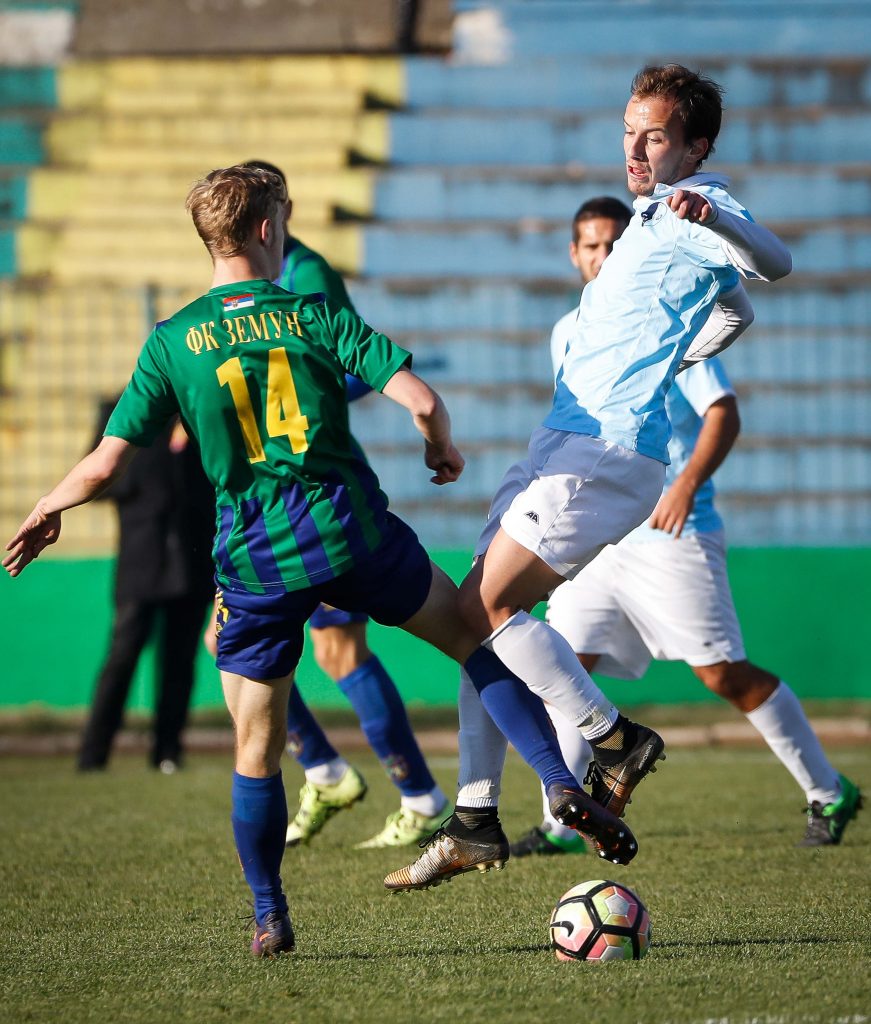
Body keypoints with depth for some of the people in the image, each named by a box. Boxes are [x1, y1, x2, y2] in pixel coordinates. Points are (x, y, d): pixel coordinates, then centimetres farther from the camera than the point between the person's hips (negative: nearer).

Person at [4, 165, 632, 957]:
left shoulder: (172, 342, 2)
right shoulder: (315, 317, 1)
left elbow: (106, 465, -2)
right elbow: (420, 399, -8)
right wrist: (443, 450, 14)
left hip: (254, 562, 0)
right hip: (351, 529, 0)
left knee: (256, 749, 12)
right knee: (471, 633, 20)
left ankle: (270, 919, 15)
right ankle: (561, 784, 7)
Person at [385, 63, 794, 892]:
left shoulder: (696, 211, -7)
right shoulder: (654, 215, 22)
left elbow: (774, 263, -29)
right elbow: (732, 314, 35)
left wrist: (713, 217, -47)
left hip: (610, 451, -10)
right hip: (563, 442, 10)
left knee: (487, 605, -16)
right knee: (479, 613, 7)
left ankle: (614, 738, -3)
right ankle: (476, 820, 8)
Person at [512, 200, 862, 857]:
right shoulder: (568, 335, 13)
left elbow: (723, 414, -13)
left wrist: (687, 484, -26)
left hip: (673, 533, -6)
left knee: (724, 674, -6)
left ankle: (829, 795, 8)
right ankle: (565, 825, 0)